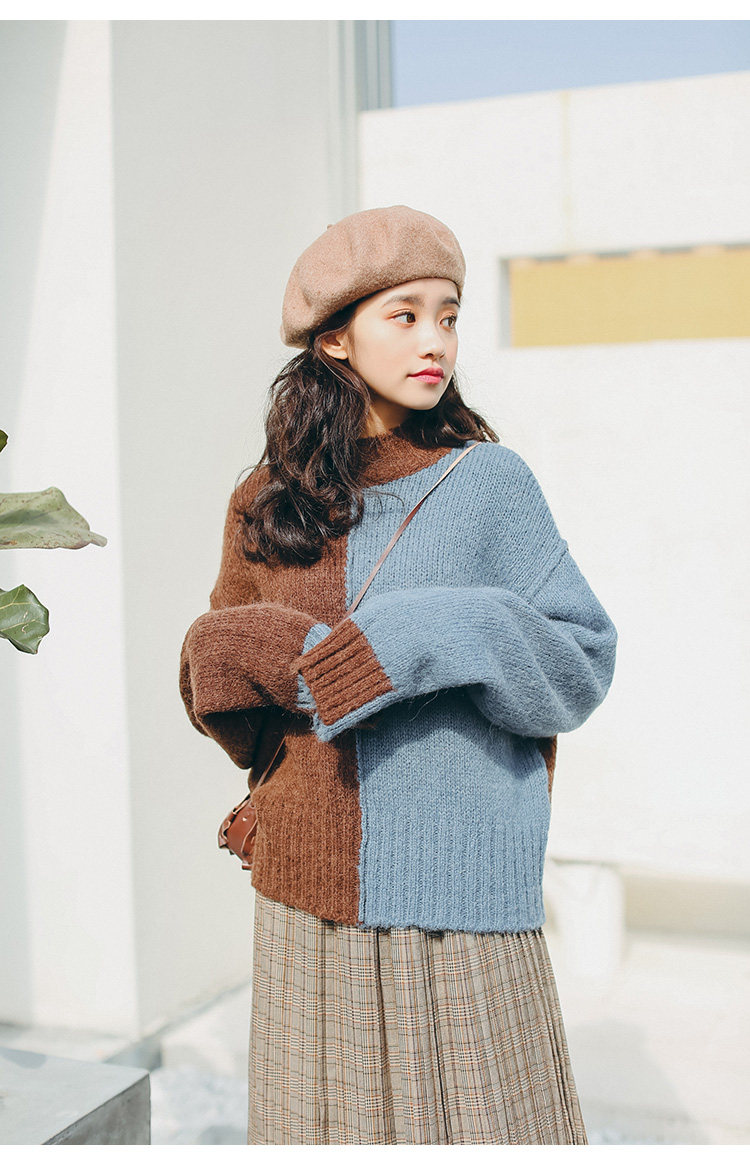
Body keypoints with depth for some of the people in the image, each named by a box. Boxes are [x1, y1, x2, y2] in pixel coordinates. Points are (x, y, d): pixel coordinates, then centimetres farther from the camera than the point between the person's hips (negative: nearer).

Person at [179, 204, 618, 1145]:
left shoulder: (487, 483, -3)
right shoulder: (264, 505, 5)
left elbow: (586, 658, -3)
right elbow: (207, 661, 13)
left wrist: (441, 634, -19)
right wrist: (261, 653, -9)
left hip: (456, 895, -2)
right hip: (308, 892, 3)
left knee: (471, 1114, 6)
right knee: (323, 1117, 12)